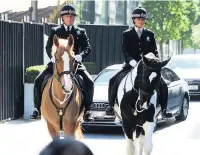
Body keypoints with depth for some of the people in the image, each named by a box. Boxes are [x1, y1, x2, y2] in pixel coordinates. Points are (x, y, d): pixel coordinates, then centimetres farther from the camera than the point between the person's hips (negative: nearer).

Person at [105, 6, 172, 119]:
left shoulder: (150, 34, 12)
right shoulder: (127, 34, 7)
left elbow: (154, 51, 9)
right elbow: (125, 51, -3)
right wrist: (132, 61, -21)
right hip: (131, 65, -1)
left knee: (162, 85, -14)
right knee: (114, 81, -18)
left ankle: (164, 109, -5)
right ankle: (111, 106, -8)